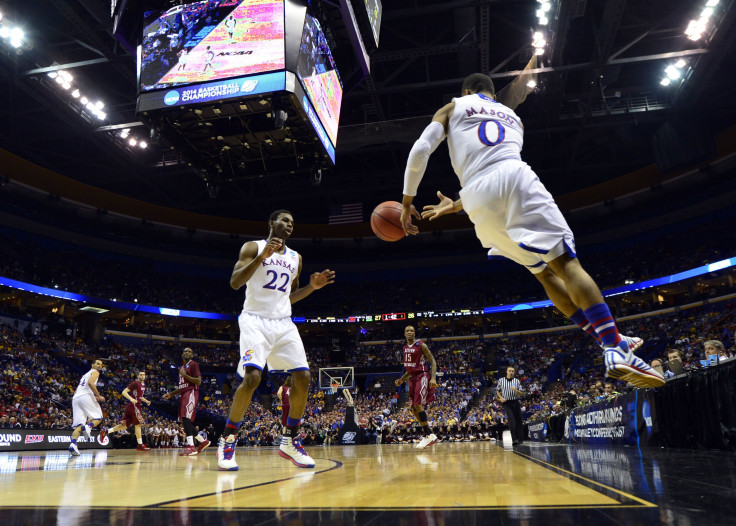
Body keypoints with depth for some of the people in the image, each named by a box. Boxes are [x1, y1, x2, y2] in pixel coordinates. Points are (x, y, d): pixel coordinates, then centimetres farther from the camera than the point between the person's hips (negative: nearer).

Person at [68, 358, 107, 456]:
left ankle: (73, 444, -22)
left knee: (79, 424, 0)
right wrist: (98, 396, -9)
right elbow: (90, 383, -12)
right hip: (86, 396, -7)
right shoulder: (95, 372, 10)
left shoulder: (85, 374, 35)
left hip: (75, 398, 7)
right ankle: (88, 427, -25)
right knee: (98, 417, 6)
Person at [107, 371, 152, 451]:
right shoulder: (135, 383, -11)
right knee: (138, 424, -7)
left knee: (125, 425, 12)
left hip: (136, 405, 9)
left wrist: (146, 401, 18)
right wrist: (131, 399, -29)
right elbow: (124, 392, -16)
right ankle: (140, 445, -3)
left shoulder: (143, 385, 17)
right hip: (133, 405, -9)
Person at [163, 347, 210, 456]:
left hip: (191, 393, -10)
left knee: (186, 418, -22)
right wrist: (171, 394, 22)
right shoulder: (181, 368, 23)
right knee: (184, 421, 8)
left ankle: (191, 447, -26)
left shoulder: (193, 365, -4)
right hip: (183, 394, 10)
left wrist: (185, 375, -15)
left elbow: (198, 381, -14)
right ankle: (203, 442, 18)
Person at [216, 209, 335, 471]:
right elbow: (234, 283, -12)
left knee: (303, 377, -5)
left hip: (284, 324, 6)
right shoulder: (253, 247, 1)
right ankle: (227, 440, -4)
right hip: (256, 320, -5)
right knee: (252, 377, -23)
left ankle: (290, 440, 10)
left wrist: (313, 286, 5)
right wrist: (263, 256, -20)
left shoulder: (296, 257, 16)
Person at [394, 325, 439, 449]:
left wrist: (433, 378, -23)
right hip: (412, 378, 8)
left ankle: (429, 435, -12)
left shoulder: (421, 345, -8)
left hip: (422, 376, -8)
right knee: (414, 408, 5)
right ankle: (429, 435, 12)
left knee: (418, 405, -18)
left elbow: (433, 361, -11)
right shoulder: (405, 348, 14)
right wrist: (402, 379, 14)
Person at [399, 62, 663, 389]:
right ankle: (616, 349, -21)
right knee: (566, 263, -7)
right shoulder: (511, 116, 36)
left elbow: (420, 150, 9)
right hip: (515, 177, 1)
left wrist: (407, 202, 16)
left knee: (543, 271, 12)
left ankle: (609, 342, 13)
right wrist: (457, 206, 40)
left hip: (478, 199, 0)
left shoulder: (452, 107, 27)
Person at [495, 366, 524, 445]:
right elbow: (497, 391, 12)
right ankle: (514, 439, -19)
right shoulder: (501, 380, 2)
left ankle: (520, 438, 21)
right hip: (506, 402, -2)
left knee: (519, 421, 6)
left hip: (515, 402, 2)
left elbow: (521, 394, 4)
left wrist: (515, 390, -16)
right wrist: (501, 398, -5)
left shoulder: (517, 381, 4)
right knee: (511, 420, -16)